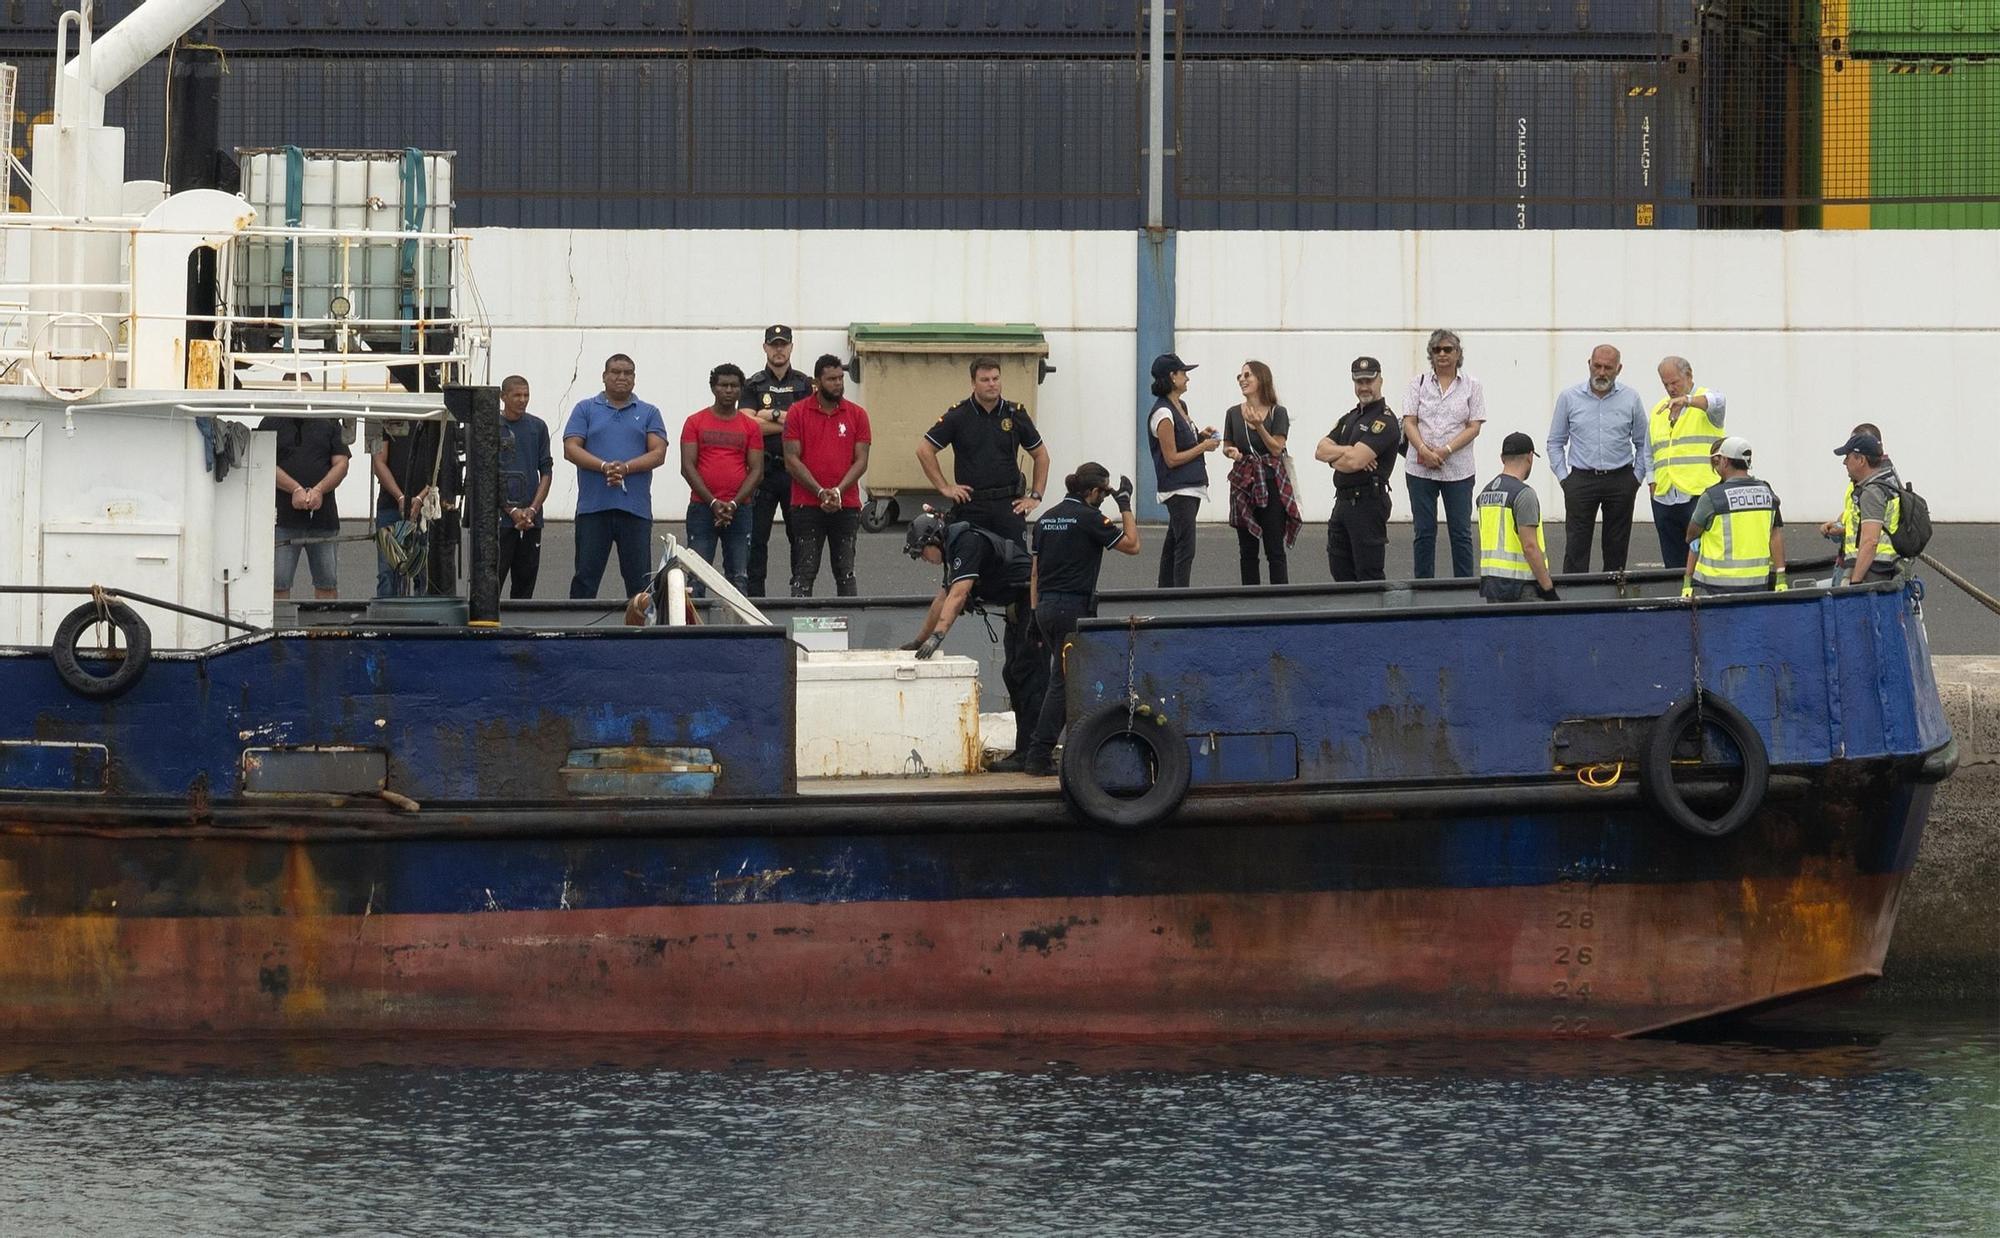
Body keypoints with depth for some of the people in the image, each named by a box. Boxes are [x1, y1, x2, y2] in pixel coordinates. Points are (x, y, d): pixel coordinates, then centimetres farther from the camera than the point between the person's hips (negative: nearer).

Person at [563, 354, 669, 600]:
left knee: (639, 579, 2)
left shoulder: (648, 413, 13)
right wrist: (605, 466, -15)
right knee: (586, 578, -1)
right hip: (593, 506, -1)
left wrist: (625, 468, -15)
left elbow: (658, 453, 2)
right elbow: (571, 449, 0)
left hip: (636, 507, 1)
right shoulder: (585, 409, 11)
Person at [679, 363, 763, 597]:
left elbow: (757, 471, 4)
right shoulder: (695, 422, 4)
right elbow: (687, 466, -2)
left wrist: (734, 504, -9)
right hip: (702, 508, -1)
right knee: (697, 577, -5)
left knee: (739, 577, 1)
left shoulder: (750, 427, 8)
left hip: (738, 511, 1)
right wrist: (713, 503, -11)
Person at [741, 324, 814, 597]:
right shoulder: (754, 386, 7)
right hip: (764, 470, 0)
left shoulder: (805, 385, 9)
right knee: (756, 537, -1)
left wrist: (772, 415, -8)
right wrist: (789, 421, -9)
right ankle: (754, 593, 3)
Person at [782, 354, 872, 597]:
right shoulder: (798, 413, 0)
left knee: (845, 572, 6)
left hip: (846, 506, 2)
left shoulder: (857, 415, 6)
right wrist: (820, 492, -13)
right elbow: (792, 459, -4)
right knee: (804, 572, -2)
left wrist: (838, 491, -12)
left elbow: (861, 461, 3)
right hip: (807, 505, -2)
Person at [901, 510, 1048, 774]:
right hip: (1017, 609, 11)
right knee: (1013, 675, 12)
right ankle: (1024, 752, 14)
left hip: (1033, 603, -11)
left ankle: (1029, 754, -15)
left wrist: (936, 636, -34)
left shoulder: (967, 544, -17)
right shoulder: (955, 548, 16)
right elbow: (942, 600, 24)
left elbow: (957, 595, -28)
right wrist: (919, 641, 26)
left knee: (1027, 677, -12)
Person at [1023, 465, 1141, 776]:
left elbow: (1035, 572, 14)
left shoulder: (1047, 518, 12)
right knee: (1061, 683, -3)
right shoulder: (1088, 518, -10)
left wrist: (1035, 612, 17)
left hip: (1046, 607, 8)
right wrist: (1125, 504, 4)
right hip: (1074, 607, -8)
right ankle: (1039, 756, -4)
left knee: (1069, 678, 16)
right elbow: (1131, 545, -5)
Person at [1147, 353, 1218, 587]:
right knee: (1185, 548, -12)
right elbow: (1172, 459, -17)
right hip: (1178, 488, -10)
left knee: (1173, 542, 15)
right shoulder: (1163, 414, -18)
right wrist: (1203, 447, -13)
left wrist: (1201, 436, 6)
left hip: (1191, 486, 10)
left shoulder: (1181, 406, 10)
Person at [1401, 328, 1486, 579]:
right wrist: (1424, 450, -17)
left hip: (1458, 470, -1)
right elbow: (1409, 422, 0)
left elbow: (1474, 427, -2)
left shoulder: (1471, 386, 4)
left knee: (1460, 532, 1)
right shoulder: (1419, 383, 7)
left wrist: (1445, 451, -14)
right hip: (1420, 470, 1)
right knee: (1423, 532, 4)